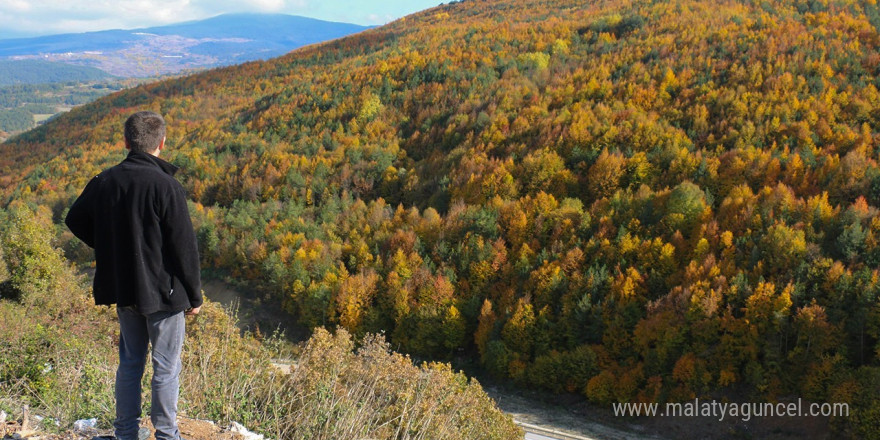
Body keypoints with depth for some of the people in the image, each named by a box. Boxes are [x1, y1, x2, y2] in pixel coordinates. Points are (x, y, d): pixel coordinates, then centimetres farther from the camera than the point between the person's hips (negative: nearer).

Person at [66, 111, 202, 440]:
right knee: (166, 367, 7)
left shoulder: (105, 181, -1)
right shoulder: (165, 186, -19)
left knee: (130, 362, 18)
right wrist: (194, 295, -6)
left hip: (122, 289, 6)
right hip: (163, 291, -6)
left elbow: (76, 221, 14)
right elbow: (184, 246, -16)